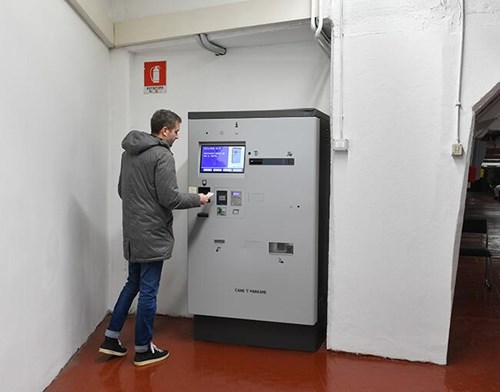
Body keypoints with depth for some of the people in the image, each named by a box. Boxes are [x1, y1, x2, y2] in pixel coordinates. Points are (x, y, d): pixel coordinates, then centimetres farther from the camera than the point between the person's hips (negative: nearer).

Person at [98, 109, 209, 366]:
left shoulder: (129, 152, 11)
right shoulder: (162, 155, -16)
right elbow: (169, 198, -19)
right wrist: (197, 199, -5)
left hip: (131, 232, 8)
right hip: (152, 234, -8)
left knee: (133, 284, 21)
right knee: (148, 291, 3)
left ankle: (111, 338, 24)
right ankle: (143, 350, 15)